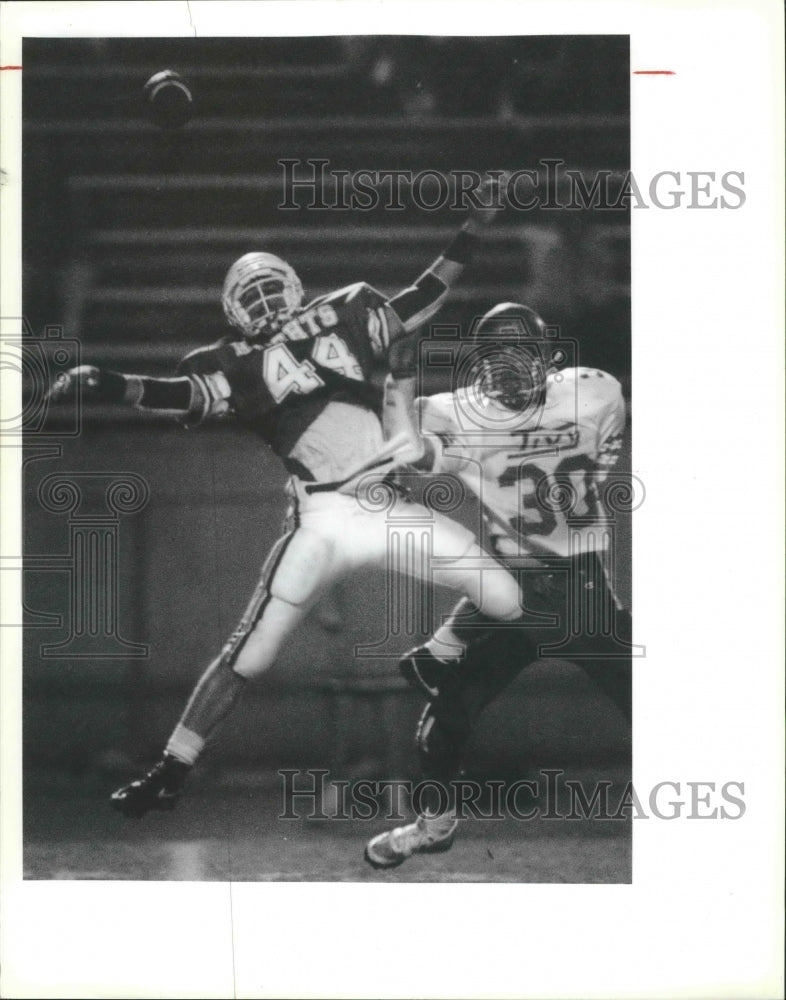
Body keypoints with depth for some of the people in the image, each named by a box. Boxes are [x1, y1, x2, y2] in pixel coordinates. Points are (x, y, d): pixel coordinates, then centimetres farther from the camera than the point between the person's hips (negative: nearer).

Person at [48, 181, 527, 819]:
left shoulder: (343, 320, 14)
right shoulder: (241, 366, 4)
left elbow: (418, 304, 22)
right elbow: (183, 396, -10)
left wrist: (471, 233, 18)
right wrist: (108, 385, -27)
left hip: (393, 510, 3)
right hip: (322, 526, -3)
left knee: (506, 602, -7)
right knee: (249, 656, -8)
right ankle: (170, 773, 2)